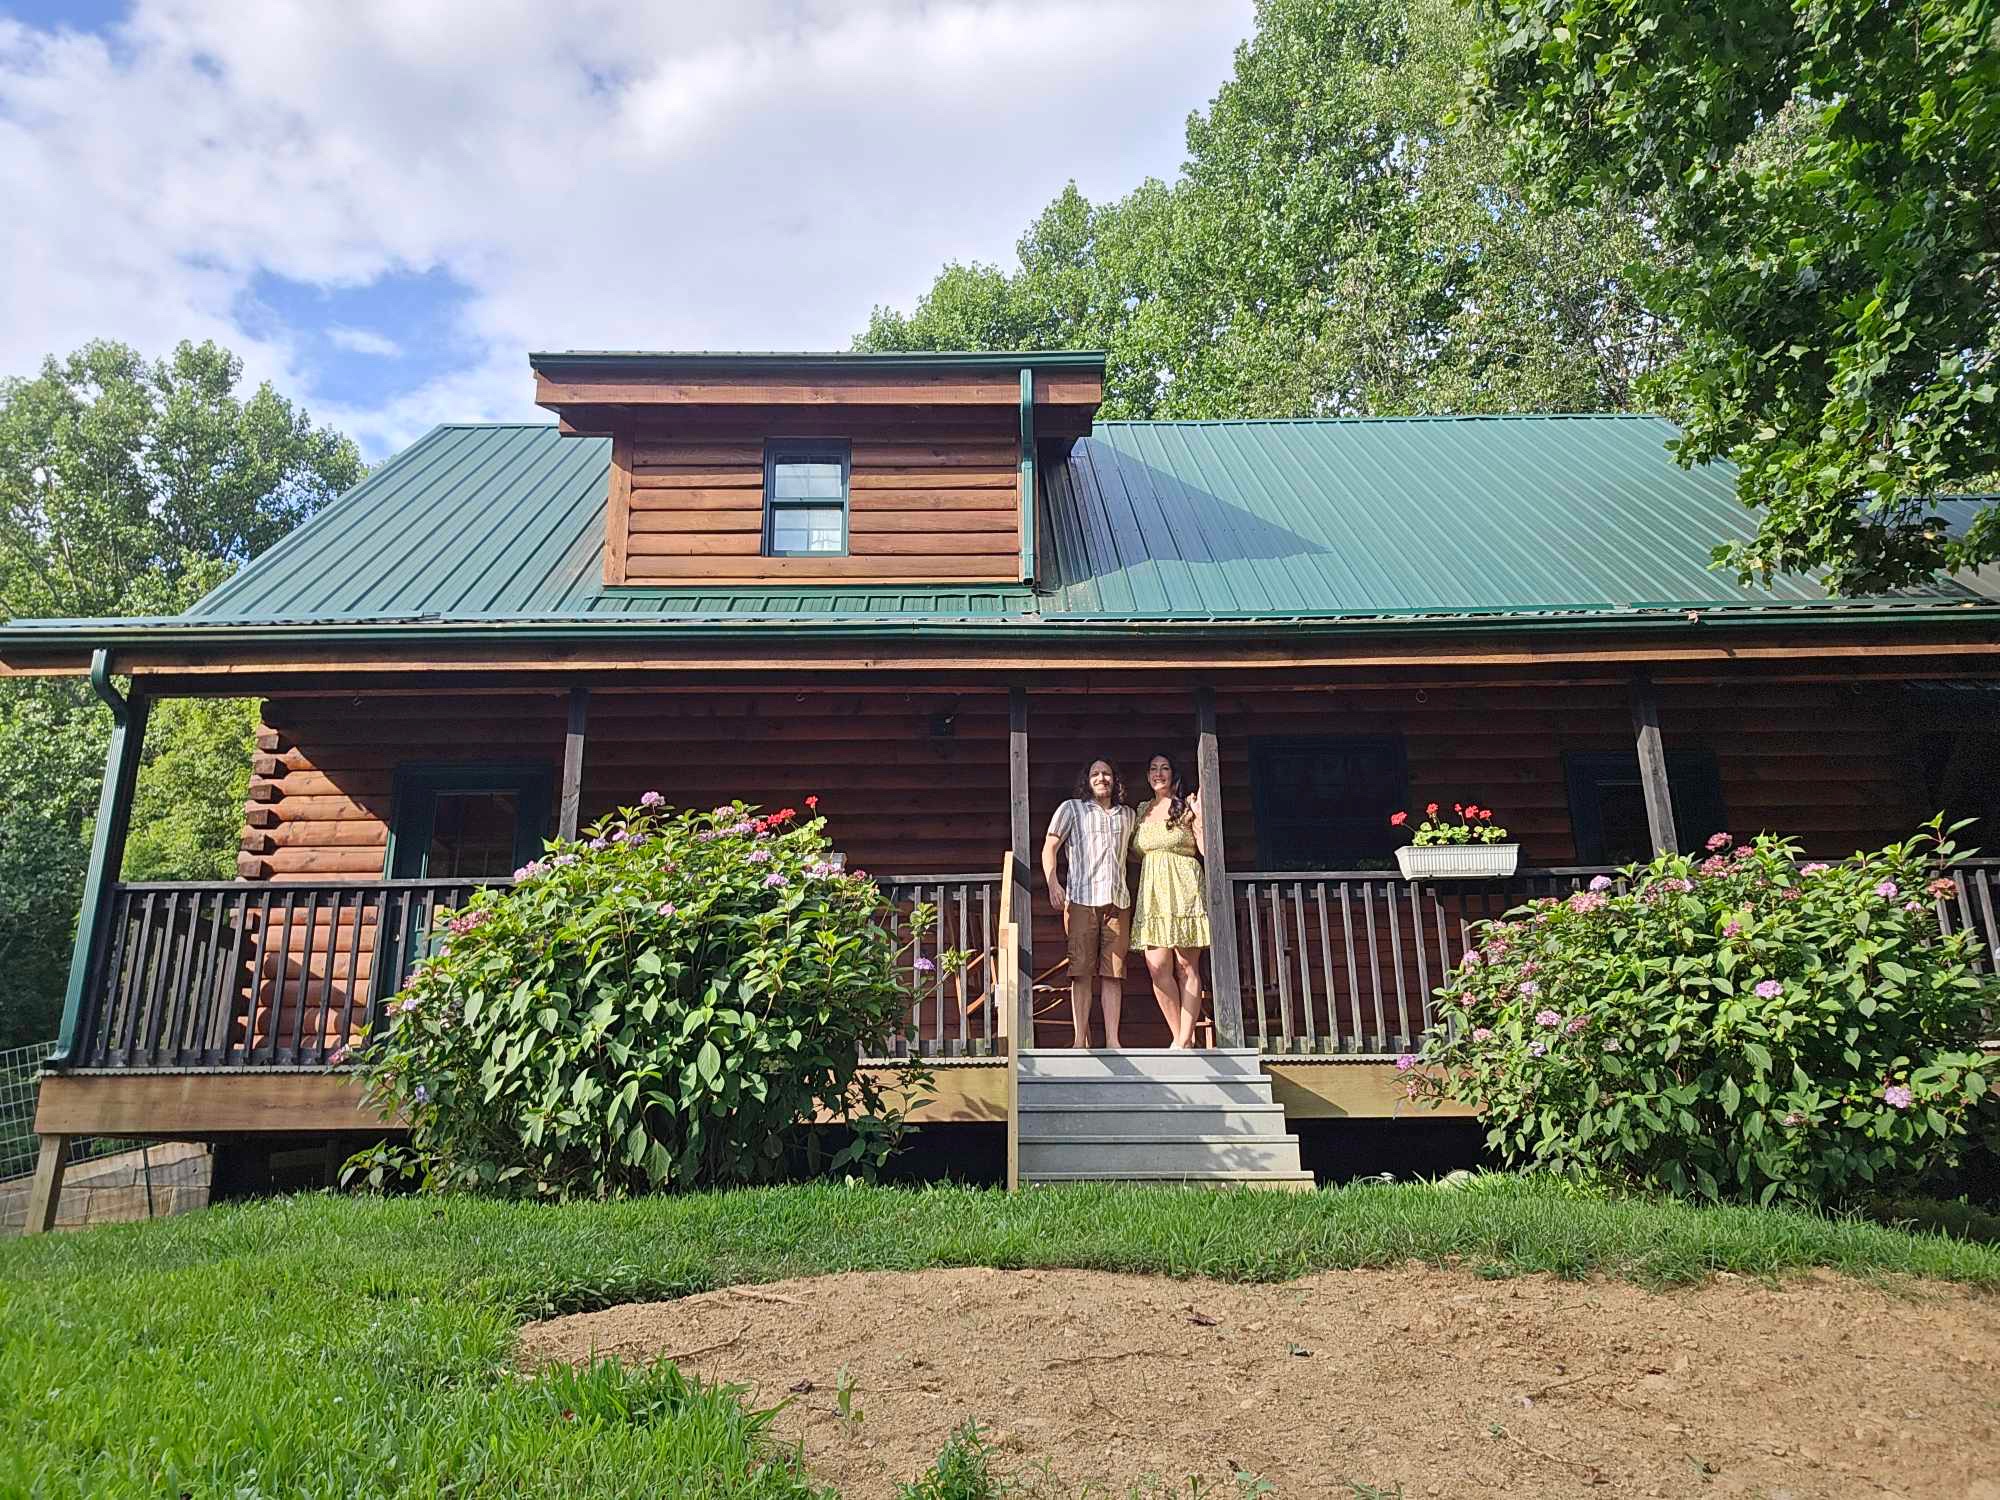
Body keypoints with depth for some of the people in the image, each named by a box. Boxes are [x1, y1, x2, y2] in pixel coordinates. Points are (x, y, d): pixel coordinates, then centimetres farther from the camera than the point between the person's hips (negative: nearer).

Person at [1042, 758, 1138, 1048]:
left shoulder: (1128, 815, 20)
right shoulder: (1072, 808, 9)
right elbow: (1049, 847, 2)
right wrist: (1053, 883, -11)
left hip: (1118, 901, 3)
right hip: (1082, 899, -3)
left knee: (1113, 972, 0)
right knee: (1082, 969, -5)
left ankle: (1112, 1040, 2)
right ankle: (1081, 1040, -2)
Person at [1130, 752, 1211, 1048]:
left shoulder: (1186, 806, 4)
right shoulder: (1143, 811, 18)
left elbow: (1208, 851, -4)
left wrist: (1200, 817, -13)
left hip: (1183, 890, -4)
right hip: (1152, 892, 5)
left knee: (1187, 967, -4)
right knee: (1158, 968, -5)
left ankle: (1185, 1040, -3)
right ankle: (1179, 1038, 4)